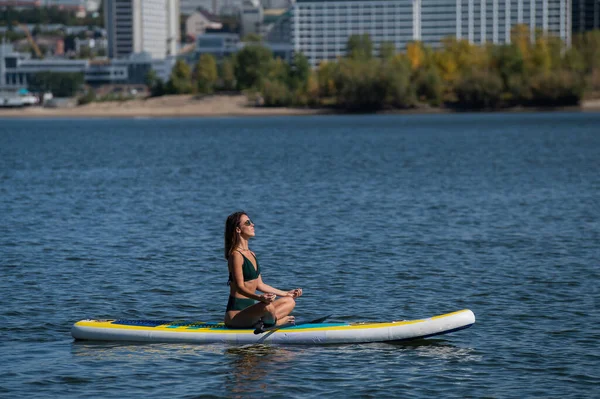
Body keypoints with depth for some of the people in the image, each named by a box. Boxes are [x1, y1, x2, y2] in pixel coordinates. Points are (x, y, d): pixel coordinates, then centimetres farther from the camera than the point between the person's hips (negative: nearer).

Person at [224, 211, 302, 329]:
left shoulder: (251, 254, 16)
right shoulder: (236, 255, -13)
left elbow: (260, 285, 20)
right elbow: (240, 287, -21)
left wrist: (287, 294, 25)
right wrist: (260, 298, -39)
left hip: (250, 307, 10)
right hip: (236, 313, -10)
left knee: (290, 302, 11)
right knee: (267, 306, -37)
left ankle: (259, 321, -9)